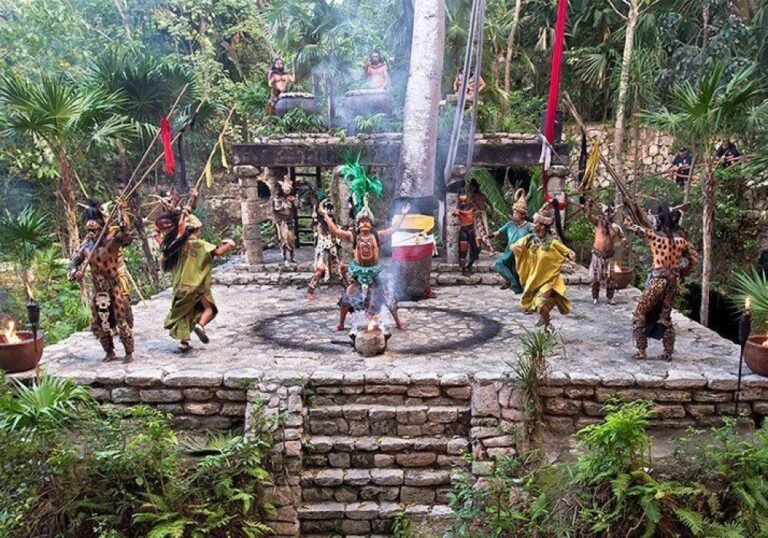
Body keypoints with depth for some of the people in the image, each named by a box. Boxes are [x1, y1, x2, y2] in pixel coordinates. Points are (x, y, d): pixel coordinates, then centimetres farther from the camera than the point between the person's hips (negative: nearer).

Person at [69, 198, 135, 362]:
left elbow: (125, 230, -34)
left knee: (122, 320, -1)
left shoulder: (112, 237, -13)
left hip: (117, 286, -6)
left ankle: (129, 352, 11)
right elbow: (74, 261, 11)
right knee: (99, 323, 11)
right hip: (99, 288, 6)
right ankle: (110, 352, 26)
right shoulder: (87, 243, 2)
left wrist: (121, 209, -35)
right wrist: (75, 272, -9)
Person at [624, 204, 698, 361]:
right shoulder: (680, 239, 6)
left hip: (658, 280, -5)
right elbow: (694, 259, 11)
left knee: (640, 315, 7)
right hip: (674, 281, 5)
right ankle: (668, 353, 17)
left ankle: (641, 351, 5)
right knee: (665, 317, 16)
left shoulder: (654, 236, -7)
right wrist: (683, 273, 19)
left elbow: (633, 226, 0)